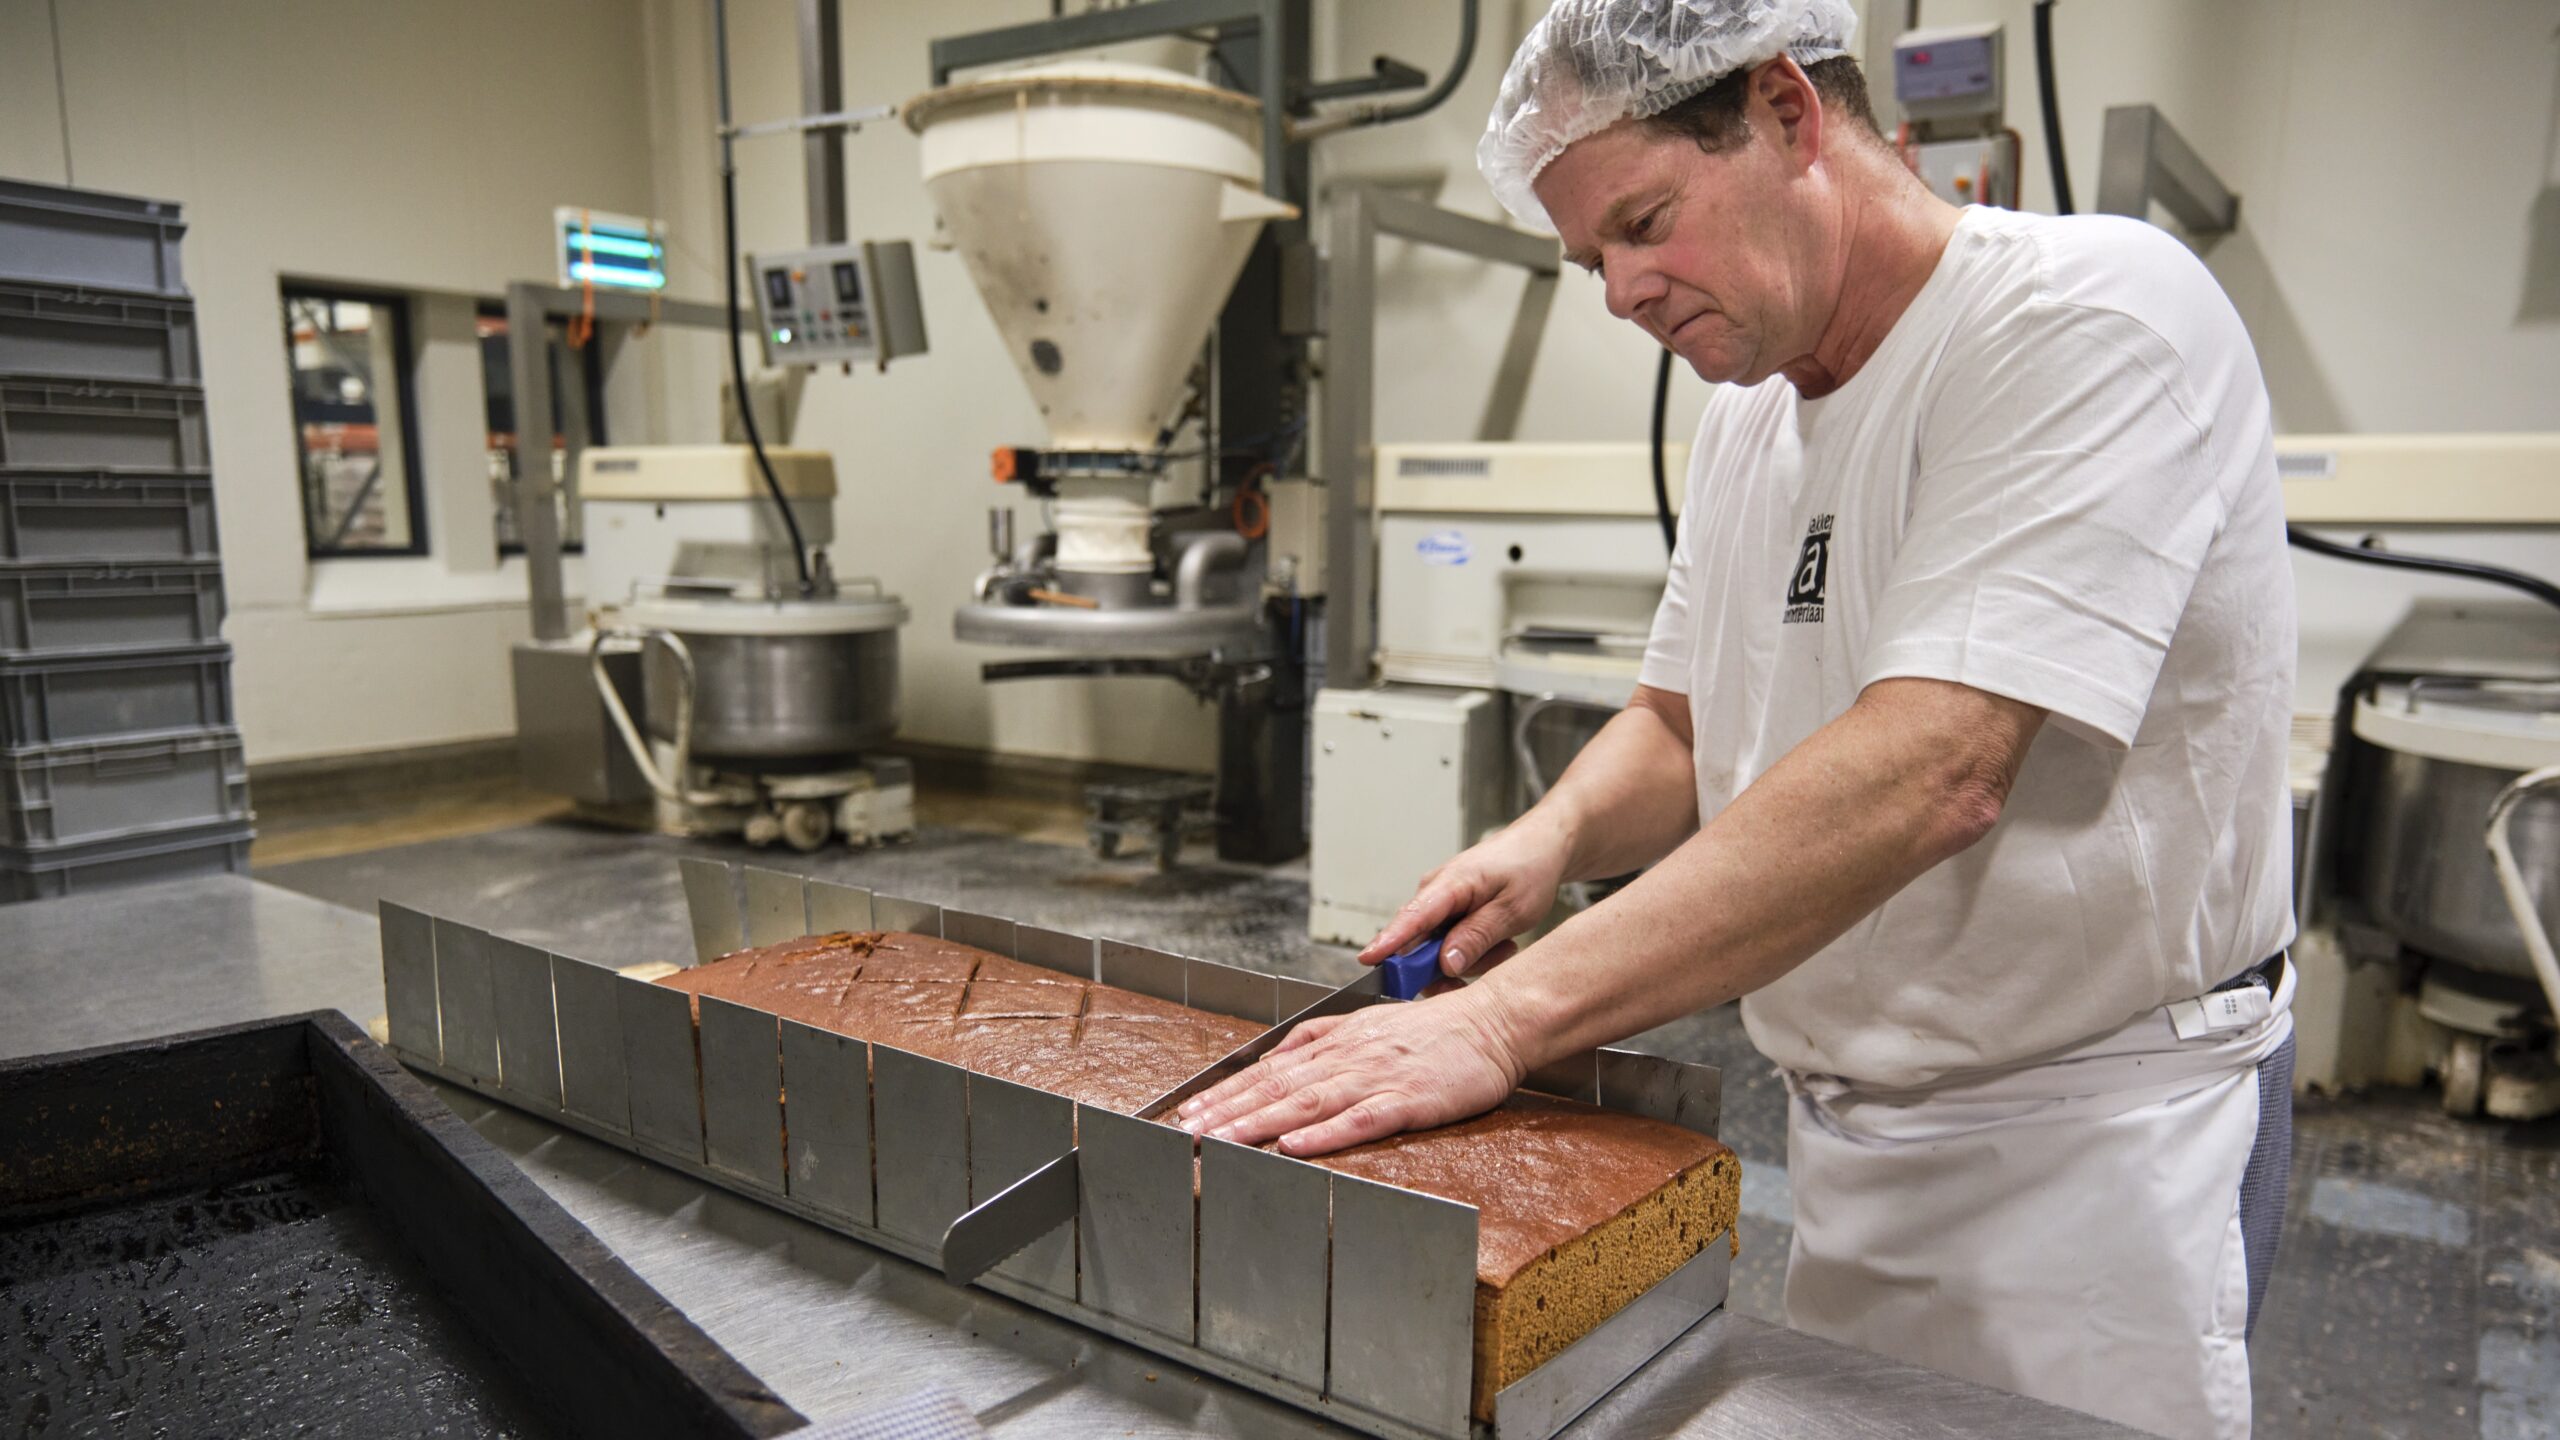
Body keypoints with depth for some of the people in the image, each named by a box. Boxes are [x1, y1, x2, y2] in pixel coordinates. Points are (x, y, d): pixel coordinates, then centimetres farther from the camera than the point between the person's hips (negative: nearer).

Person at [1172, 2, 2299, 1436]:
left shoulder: (2095, 312, -19)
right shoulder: (1749, 412, 6)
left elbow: (1928, 772, -31)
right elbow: (1682, 725, 12)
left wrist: (1508, 1018, -33)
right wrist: (1555, 835, -10)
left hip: (2093, 1128, -6)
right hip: (1852, 1125, 7)